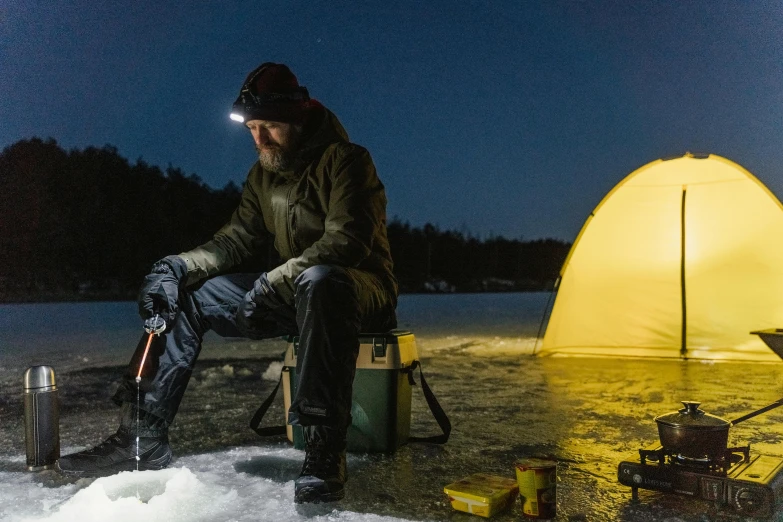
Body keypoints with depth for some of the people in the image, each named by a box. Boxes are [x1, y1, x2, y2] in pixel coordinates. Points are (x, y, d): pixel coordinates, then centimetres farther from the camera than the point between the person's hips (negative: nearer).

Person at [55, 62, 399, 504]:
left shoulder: (345, 160, -12)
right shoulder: (264, 173, 11)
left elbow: (347, 240, -26)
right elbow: (238, 239, 8)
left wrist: (276, 280, -34)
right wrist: (179, 266, -9)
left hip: (364, 289, -7)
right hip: (296, 294, 8)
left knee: (319, 281, -43)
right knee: (189, 292, -1)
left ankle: (324, 451, -41)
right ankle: (143, 437, -5)